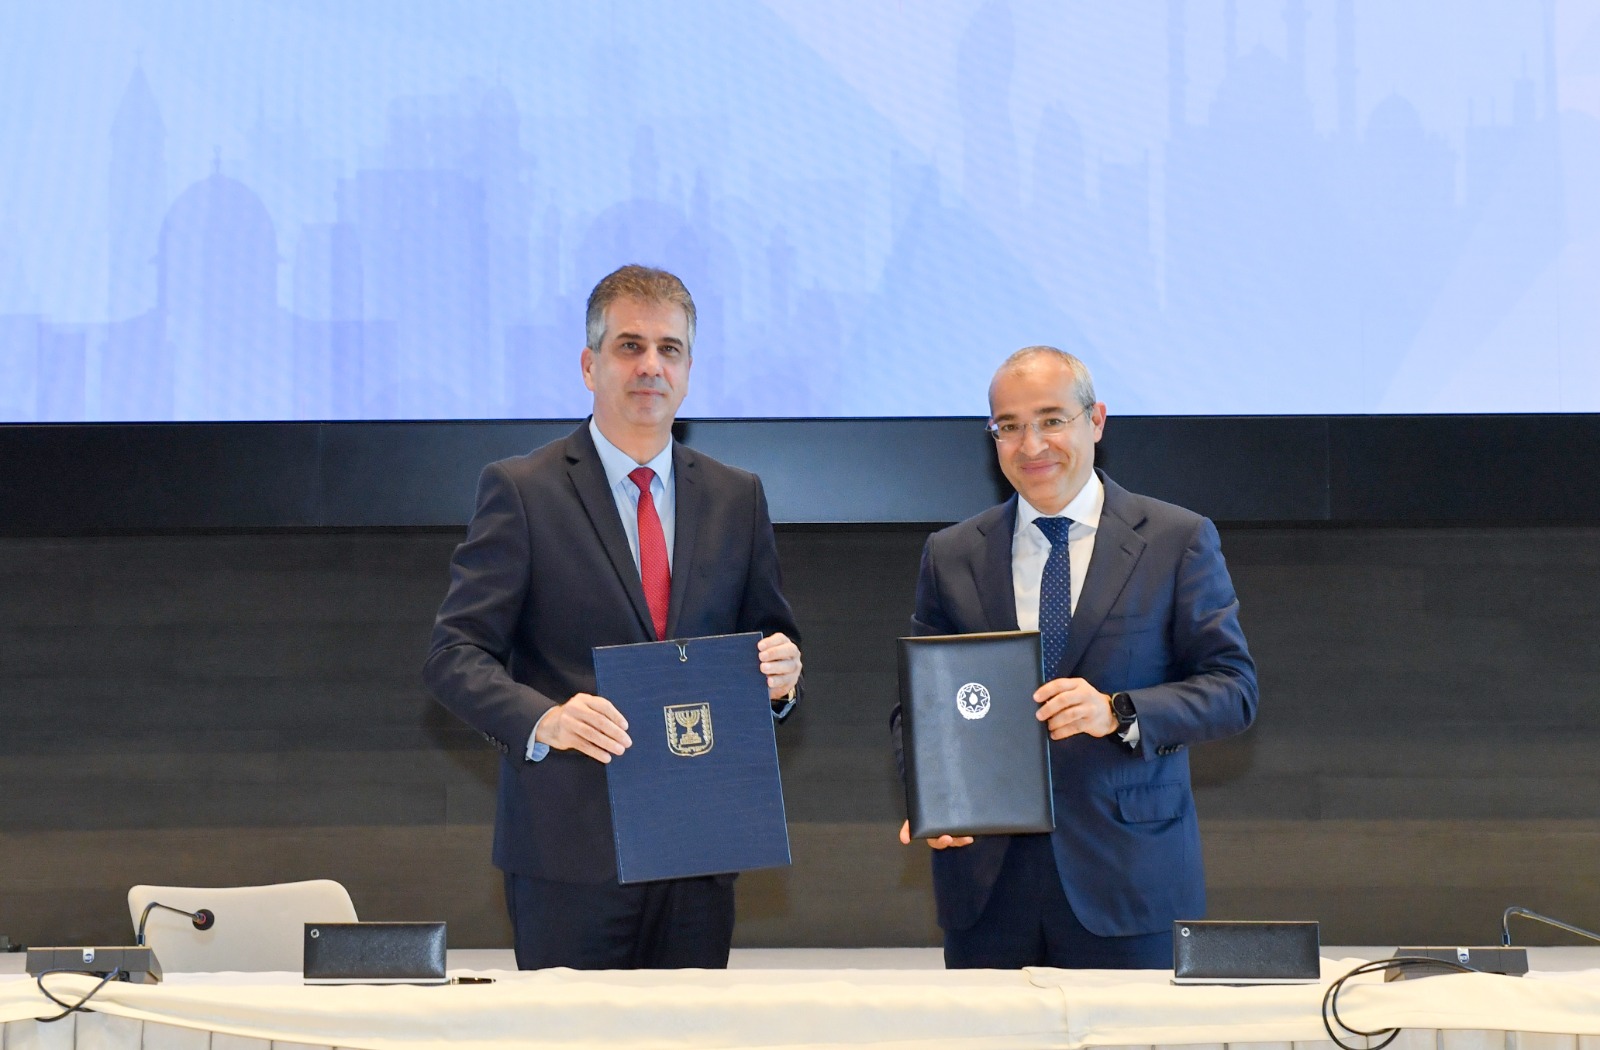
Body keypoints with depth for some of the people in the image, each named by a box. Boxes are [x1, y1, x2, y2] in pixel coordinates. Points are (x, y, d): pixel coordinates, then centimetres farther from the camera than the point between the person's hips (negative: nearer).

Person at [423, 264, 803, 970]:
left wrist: (780, 671, -5)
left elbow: (769, 639, 20)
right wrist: (543, 720, -23)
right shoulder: (520, 489, 1)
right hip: (571, 851, -4)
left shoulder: (737, 499, 14)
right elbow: (454, 655, -5)